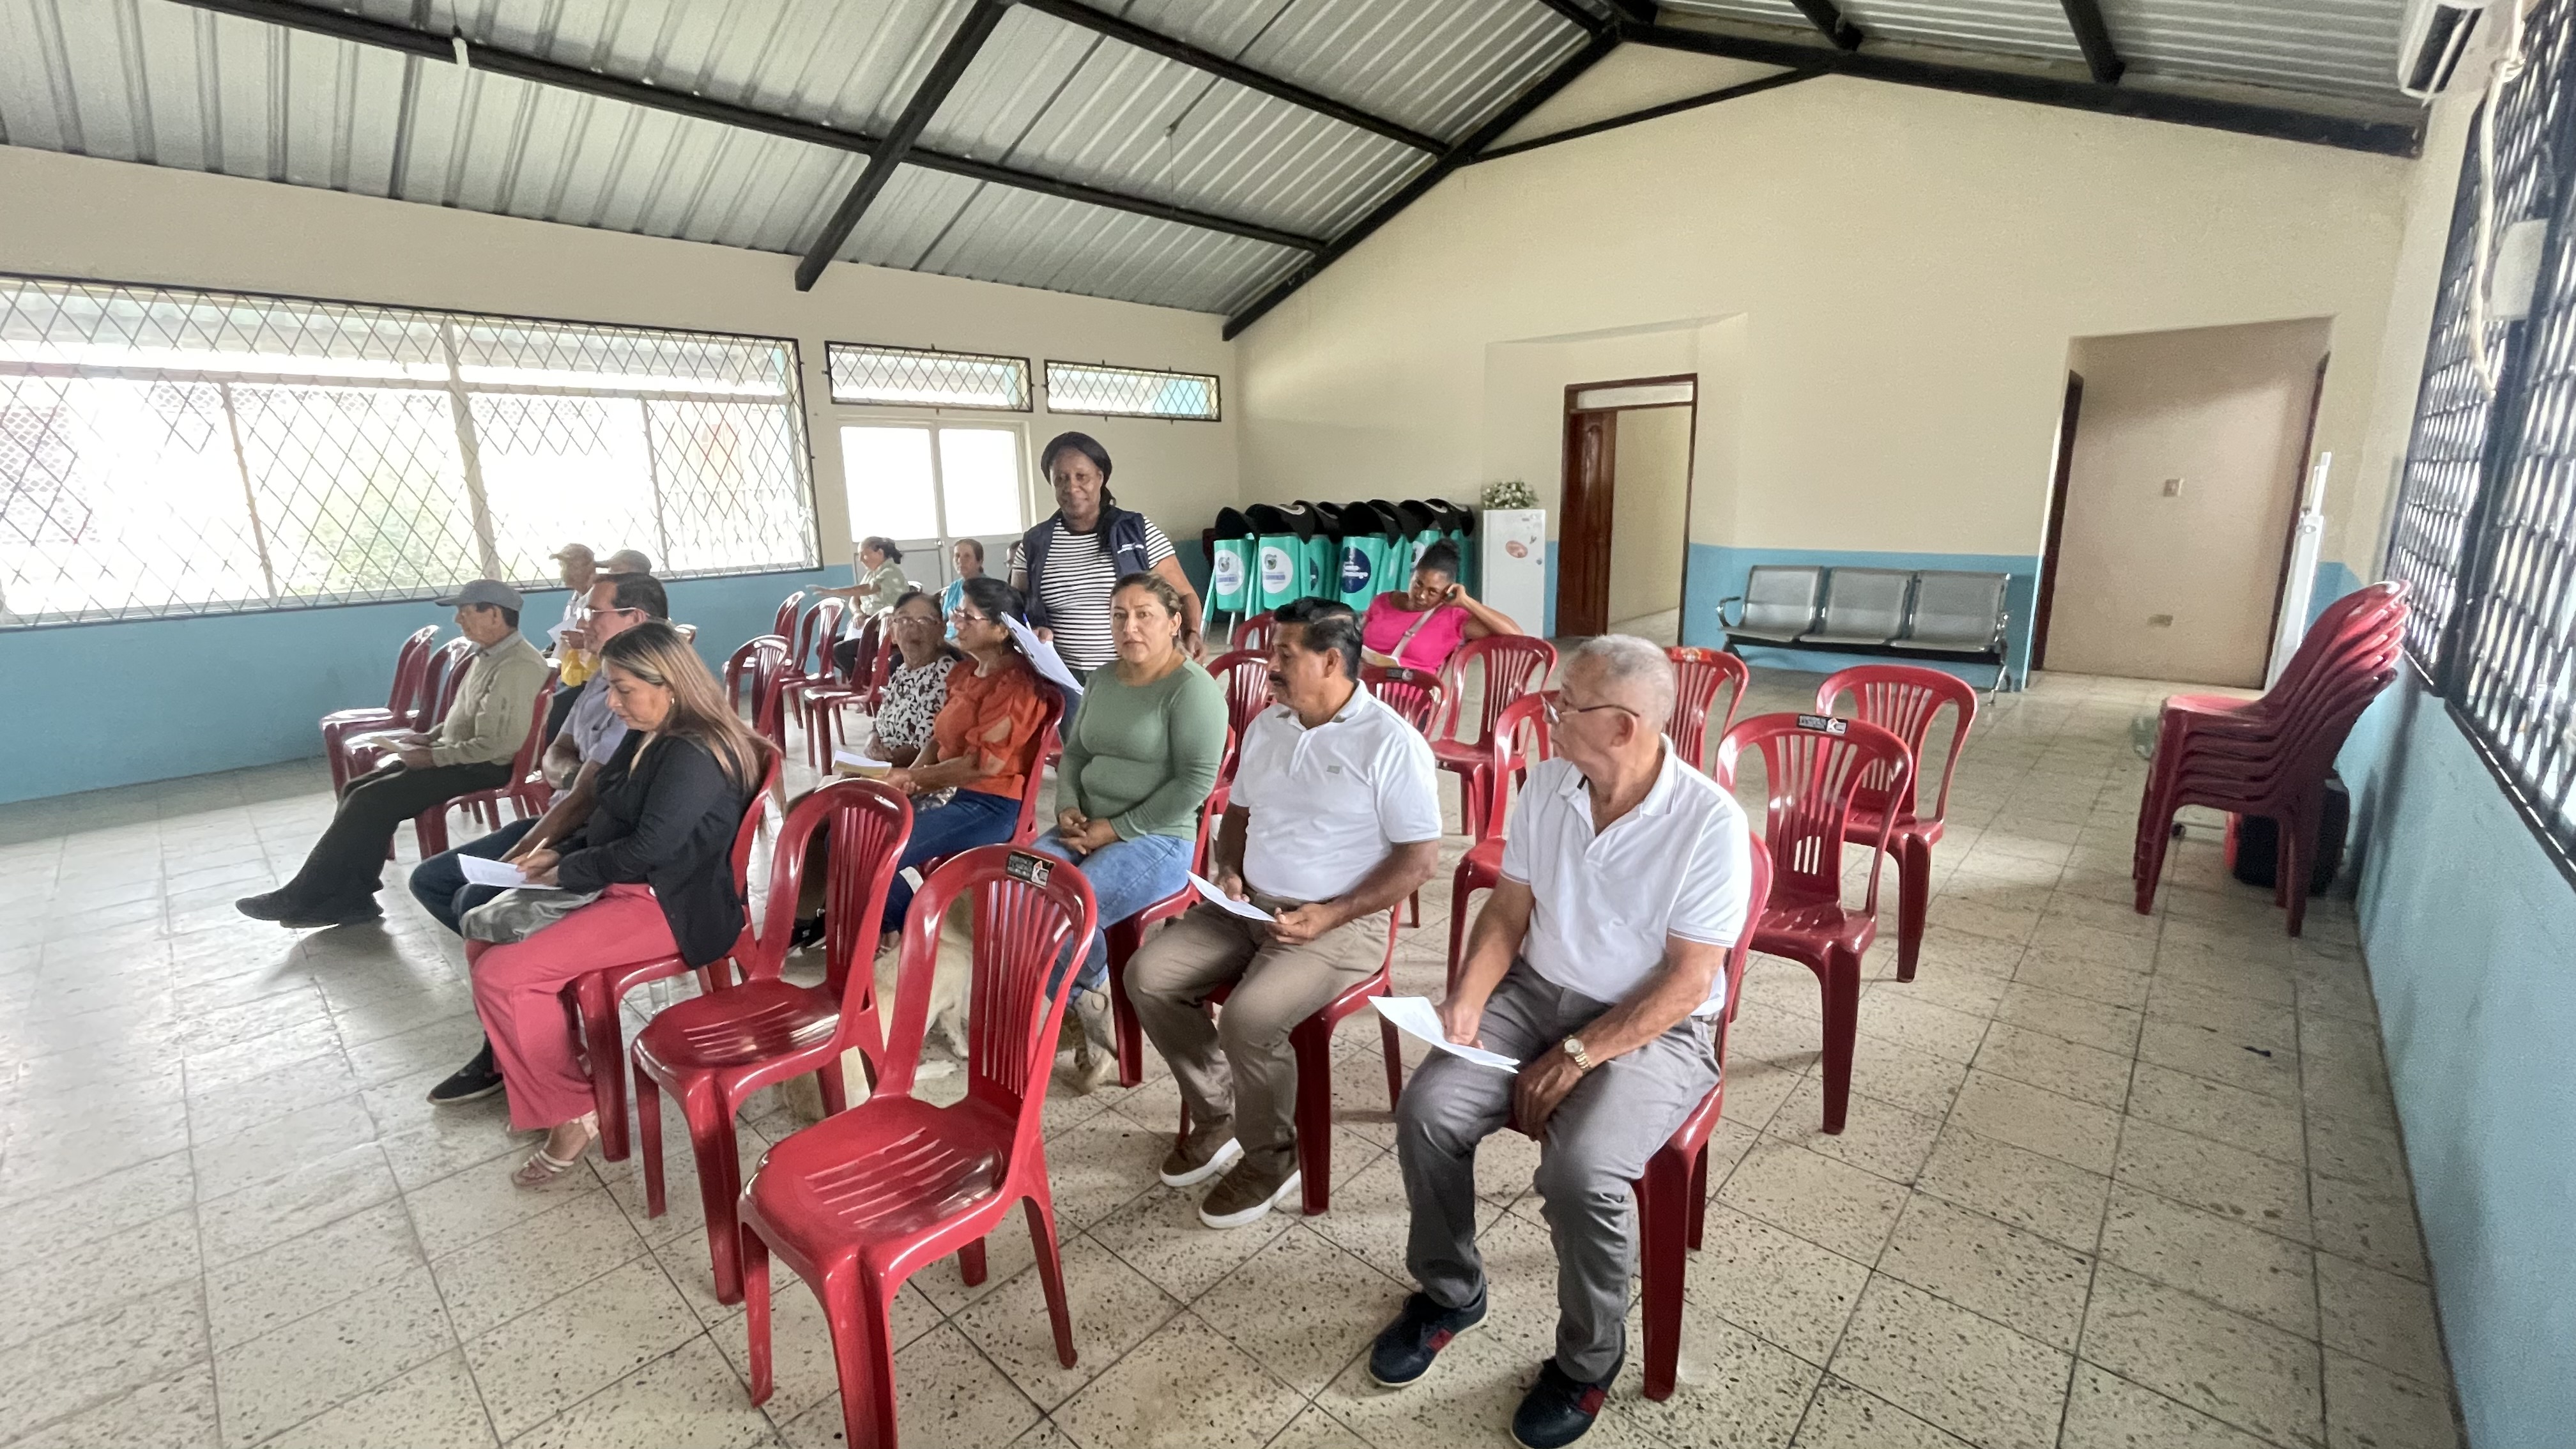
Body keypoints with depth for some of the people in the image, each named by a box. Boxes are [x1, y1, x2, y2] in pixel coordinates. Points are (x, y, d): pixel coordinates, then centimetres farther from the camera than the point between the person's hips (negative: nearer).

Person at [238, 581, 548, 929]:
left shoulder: (517, 666, -22)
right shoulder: (490, 653, 12)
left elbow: (497, 744, -26)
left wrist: (432, 756, -16)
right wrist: (428, 738, 8)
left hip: (481, 768, -10)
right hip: (455, 755, 10)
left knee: (370, 800, -14)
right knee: (358, 791, 0)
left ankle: (302, 897, 0)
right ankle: (352, 898, -1)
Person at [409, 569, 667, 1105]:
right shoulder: (601, 680, 10)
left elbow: (585, 799, -25)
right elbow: (553, 757, 13)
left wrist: (511, 864, -21)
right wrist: (572, 772, -11)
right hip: (565, 821, 10)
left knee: (476, 902, -21)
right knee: (429, 880, 10)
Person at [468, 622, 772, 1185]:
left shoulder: (693, 755, -22)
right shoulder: (645, 737, 10)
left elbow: (647, 849, -25)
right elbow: (610, 821, 20)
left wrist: (564, 874, -11)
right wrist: (559, 852, 4)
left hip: (668, 906, -10)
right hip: (622, 889, 11)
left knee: (501, 975, -17)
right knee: (484, 939, 9)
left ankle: (573, 1109, 0)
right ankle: (570, 1070, 19)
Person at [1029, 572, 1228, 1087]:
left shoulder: (1193, 688, -12)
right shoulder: (1102, 679, 13)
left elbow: (1194, 784, -19)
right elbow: (1074, 753, 19)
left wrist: (1116, 829, -18)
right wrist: (1068, 808, -2)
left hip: (1157, 839, -7)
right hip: (1088, 829, 7)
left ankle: (1089, 995, 7)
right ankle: (1082, 1006, 4)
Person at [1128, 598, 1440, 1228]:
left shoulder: (1391, 742, -14)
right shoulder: (1265, 726, 8)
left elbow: (1420, 857, -14)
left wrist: (1331, 916, -20)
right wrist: (1228, 869, 0)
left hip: (1341, 924, -7)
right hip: (1248, 906, 7)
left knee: (1248, 1018, -28)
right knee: (1147, 975, -8)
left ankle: (1269, 1160, 2)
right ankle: (1214, 1120, 11)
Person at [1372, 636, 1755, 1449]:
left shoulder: (1711, 823, -19)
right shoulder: (1548, 782, -4)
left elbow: (1686, 984, -18)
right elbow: (1509, 910, 3)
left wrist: (1576, 1057, -20)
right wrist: (1468, 999, -12)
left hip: (1655, 1029, -5)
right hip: (1537, 993, 5)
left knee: (1580, 1172, -28)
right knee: (1426, 1110, -14)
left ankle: (1590, 1359, 5)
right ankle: (1449, 1292, 14)